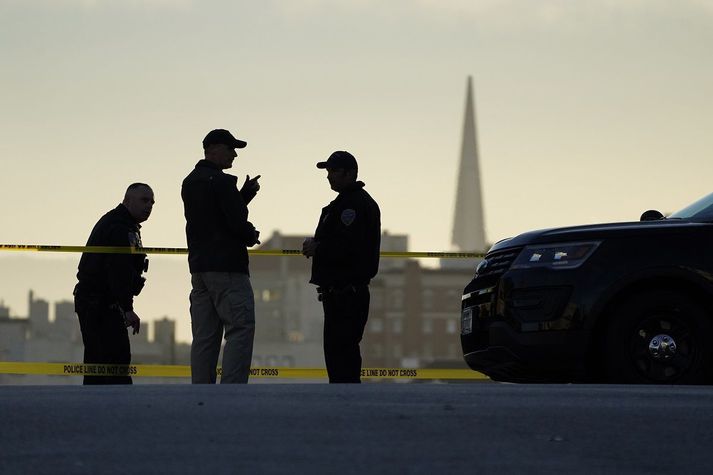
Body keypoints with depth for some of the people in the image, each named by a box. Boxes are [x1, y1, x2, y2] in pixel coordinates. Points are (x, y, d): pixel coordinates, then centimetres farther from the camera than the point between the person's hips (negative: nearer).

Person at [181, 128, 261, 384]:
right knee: (241, 328, -9)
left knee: (204, 335, 9)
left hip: (198, 265, 9)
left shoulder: (189, 183, 16)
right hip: (227, 267, -9)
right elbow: (236, 222, -17)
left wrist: (246, 194, 13)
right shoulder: (221, 181, -13)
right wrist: (252, 235, 3)